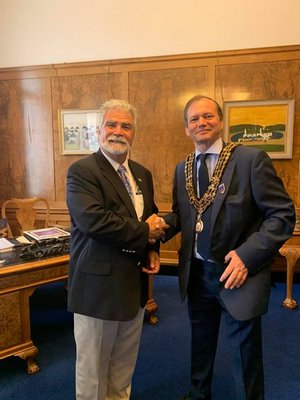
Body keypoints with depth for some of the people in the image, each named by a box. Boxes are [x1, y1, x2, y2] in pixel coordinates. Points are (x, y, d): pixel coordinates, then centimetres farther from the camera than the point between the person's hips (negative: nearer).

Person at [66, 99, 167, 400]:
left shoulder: (142, 174, 10)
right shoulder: (81, 171, -14)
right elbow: (94, 220, -28)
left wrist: (152, 250, 0)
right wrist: (144, 232, -17)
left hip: (135, 282, 7)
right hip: (98, 285, -6)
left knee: (124, 364, 24)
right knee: (93, 367, 14)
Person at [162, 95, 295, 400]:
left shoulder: (251, 159, -13)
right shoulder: (182, 169, 4)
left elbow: (283, 214, -14)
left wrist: (248, 255, -23)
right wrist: (161, 224, -11)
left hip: (238, 275, -5)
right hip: (196, 274, 6)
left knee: (245, 359, 15)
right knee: (200, 347, 27)